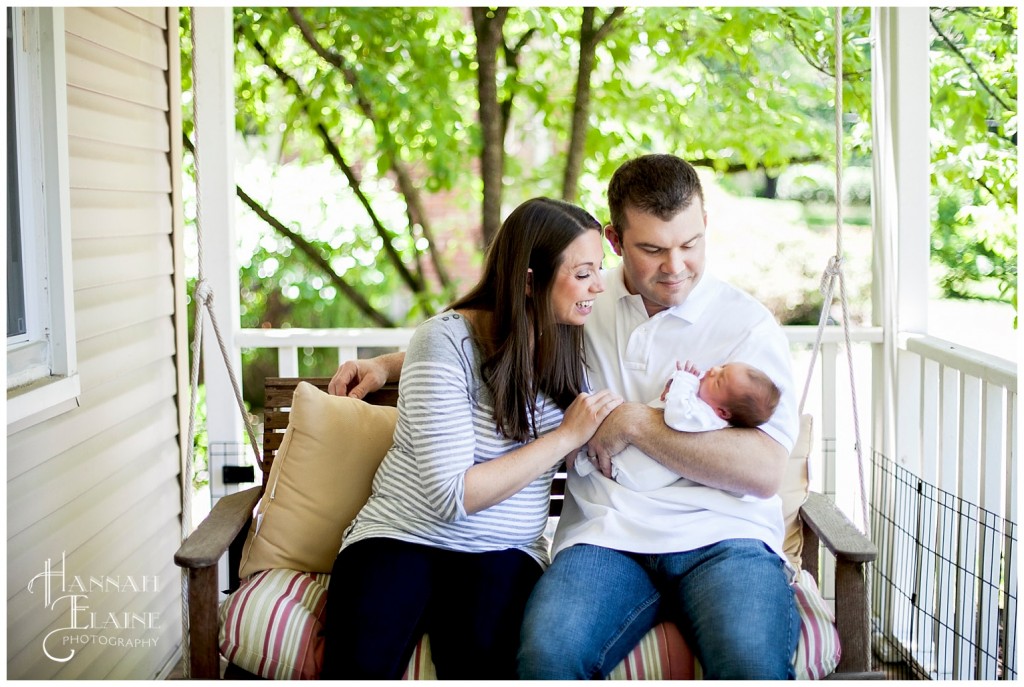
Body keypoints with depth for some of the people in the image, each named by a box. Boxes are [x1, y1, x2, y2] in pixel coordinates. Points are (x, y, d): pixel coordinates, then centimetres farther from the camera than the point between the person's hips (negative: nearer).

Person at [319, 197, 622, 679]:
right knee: (361, 667, -32)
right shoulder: (447, 340, -10)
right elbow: (452, 495, -16)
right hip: (401, 536, -3)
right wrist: (566, 437, -12)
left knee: (482, 665, -31)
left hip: (504, 552, 3)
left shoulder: (570, 349, 7)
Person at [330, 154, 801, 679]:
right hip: (607, 536, 3)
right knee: (546, 651, -30)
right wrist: (387, 365, 22)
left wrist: (636, 422, -9)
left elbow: (765, 471, -9)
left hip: (722, 537, -2)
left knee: (754, 663, -35)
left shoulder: (748, 325, 4)